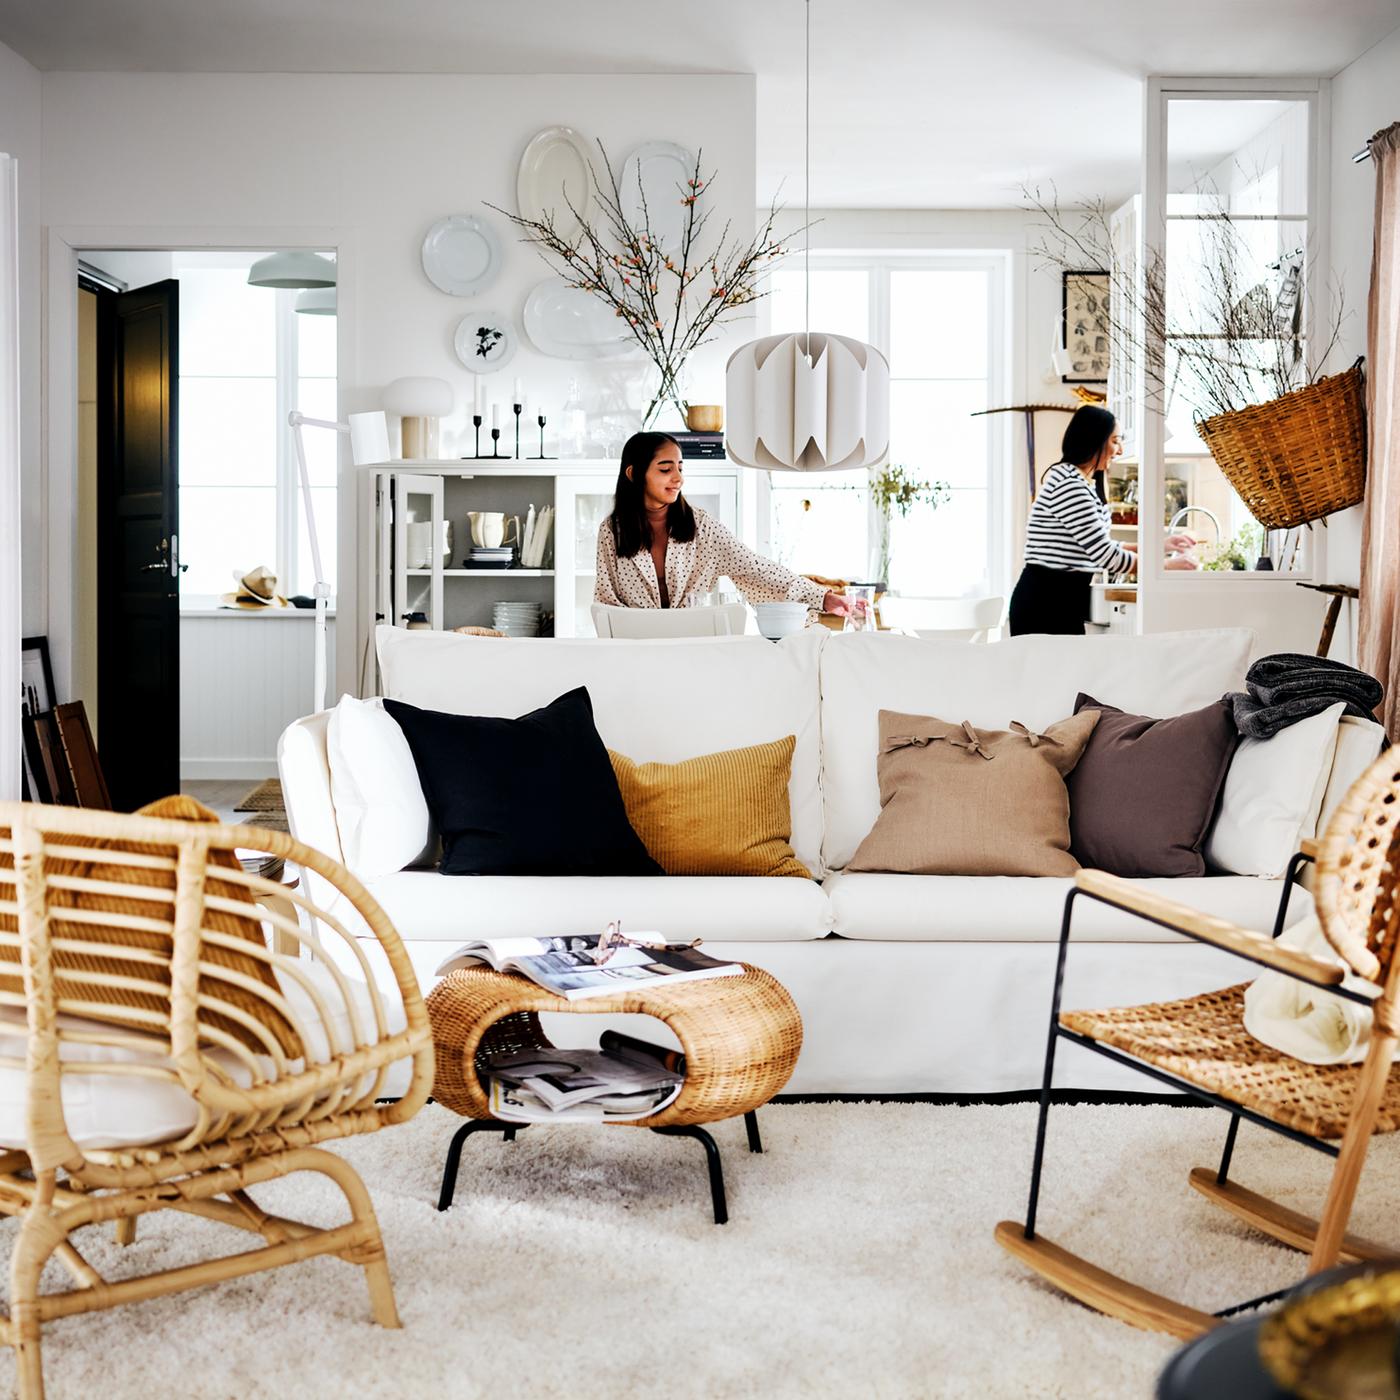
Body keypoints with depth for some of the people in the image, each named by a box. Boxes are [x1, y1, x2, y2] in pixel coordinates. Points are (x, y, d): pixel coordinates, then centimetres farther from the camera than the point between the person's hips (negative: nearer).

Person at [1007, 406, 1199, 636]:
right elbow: (1106, 556, -18)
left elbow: (1099, 548, 20)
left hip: (1061, 601, 11)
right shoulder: (1069, 485, -16)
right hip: (1046, 603, -11)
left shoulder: (1077, 483, 18)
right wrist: (1168, 565, -6)